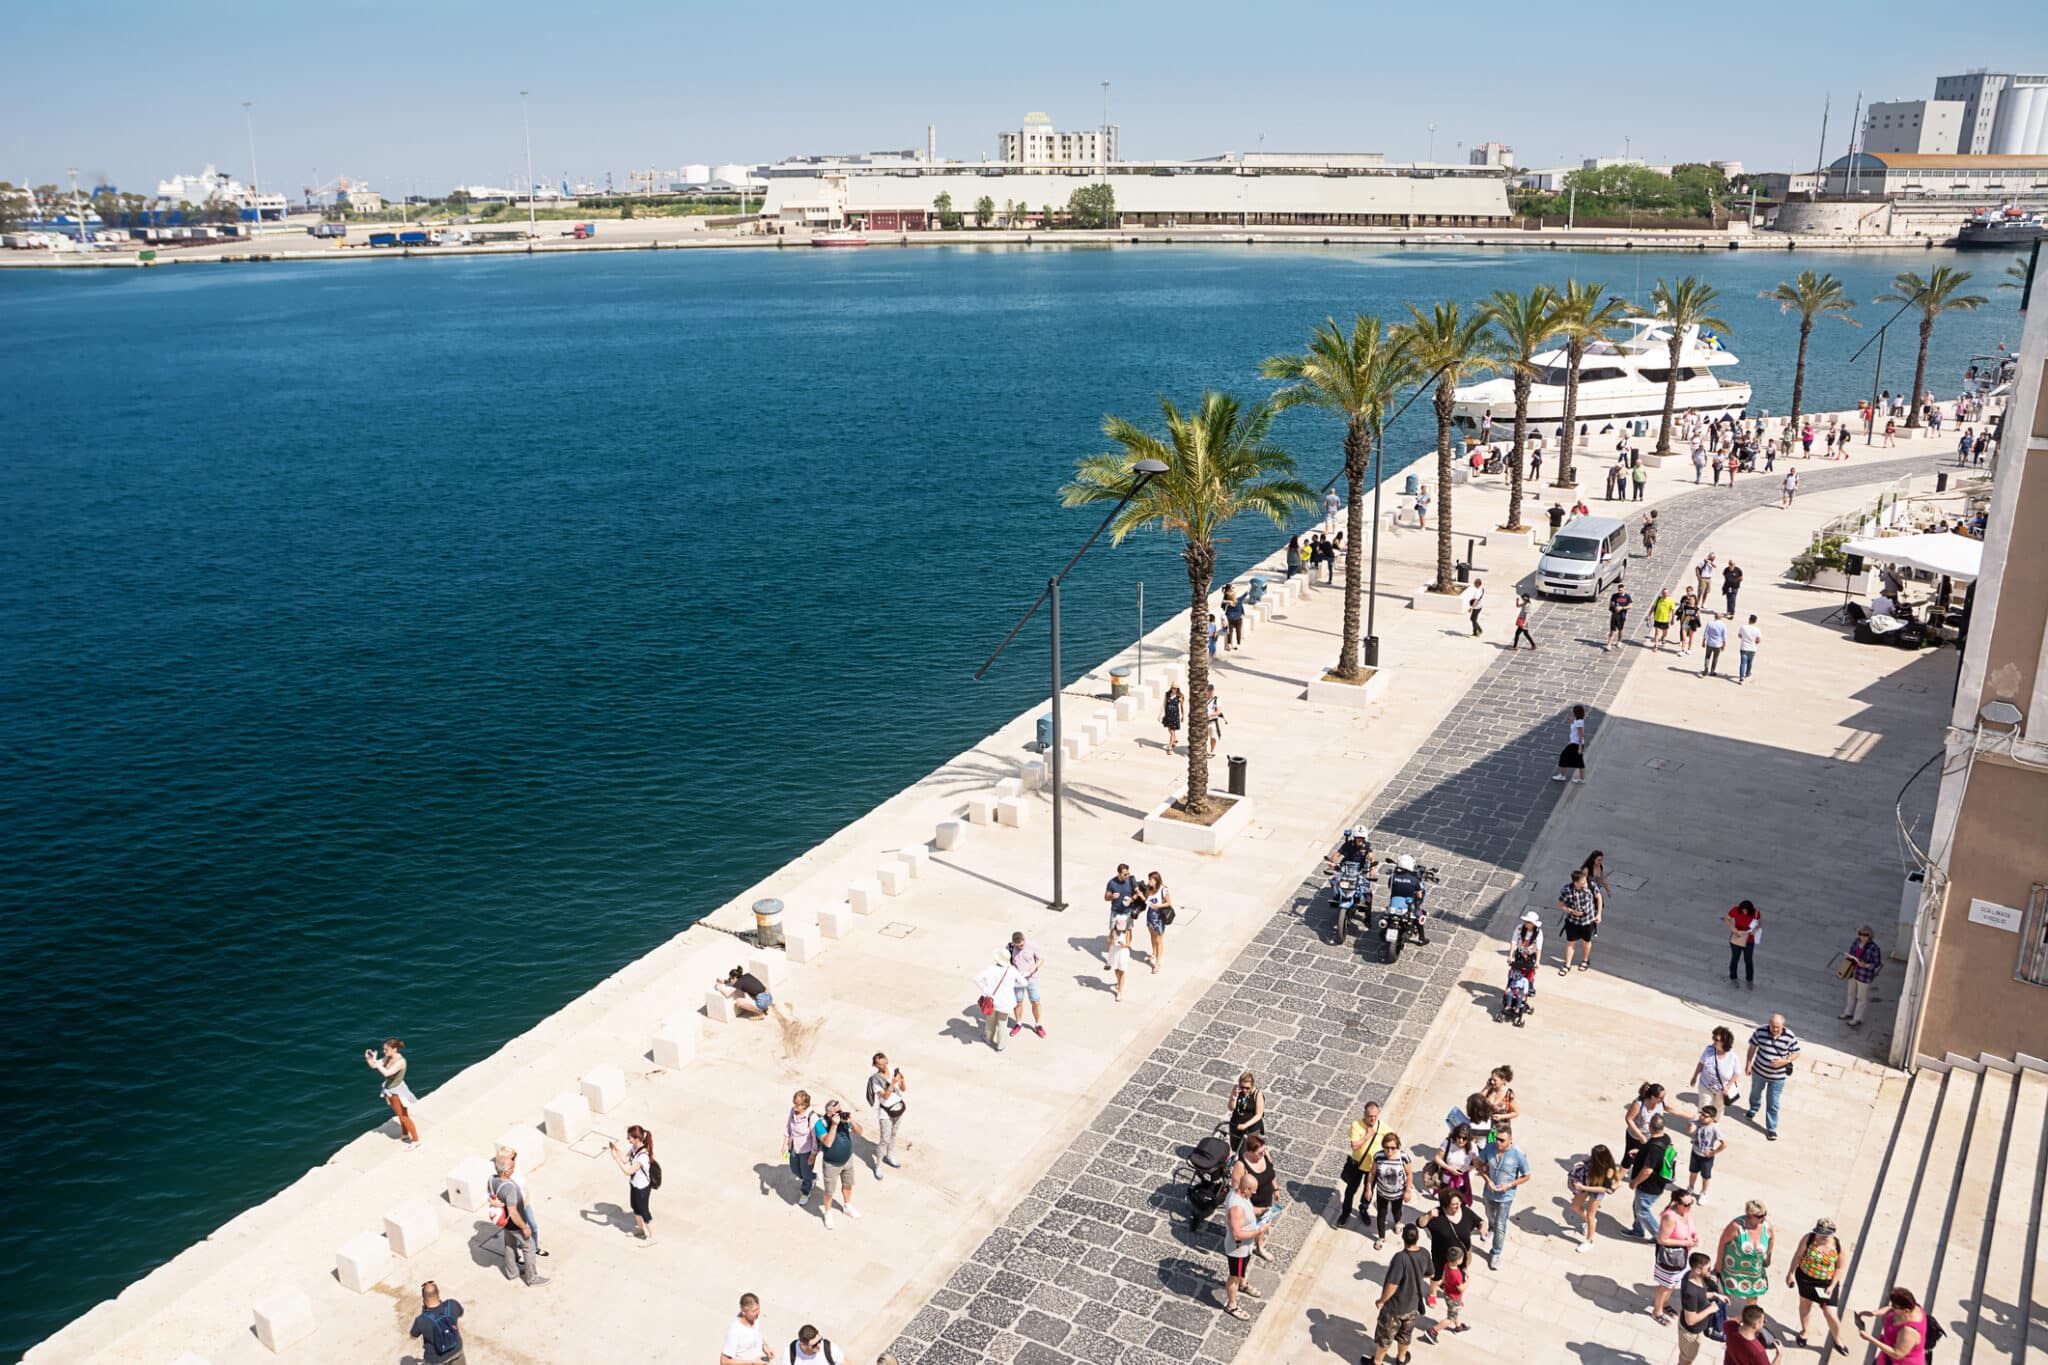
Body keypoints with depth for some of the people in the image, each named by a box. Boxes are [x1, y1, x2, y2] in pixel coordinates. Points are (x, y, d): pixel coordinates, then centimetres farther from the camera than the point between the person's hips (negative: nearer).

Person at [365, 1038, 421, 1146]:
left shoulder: (400, 1061, -29)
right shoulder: (388, 1058, -7)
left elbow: (386, 1073, -38)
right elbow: (373, 1066, 0)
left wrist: (375, 1061, -32)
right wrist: (368, 1059, -20)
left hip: (397, 1092, -7)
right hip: (390, 1090, 7)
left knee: (404, 1117, 7)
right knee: (400, 1116, 24)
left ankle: (416, 1140, 21)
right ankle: (405, 1136, 42)